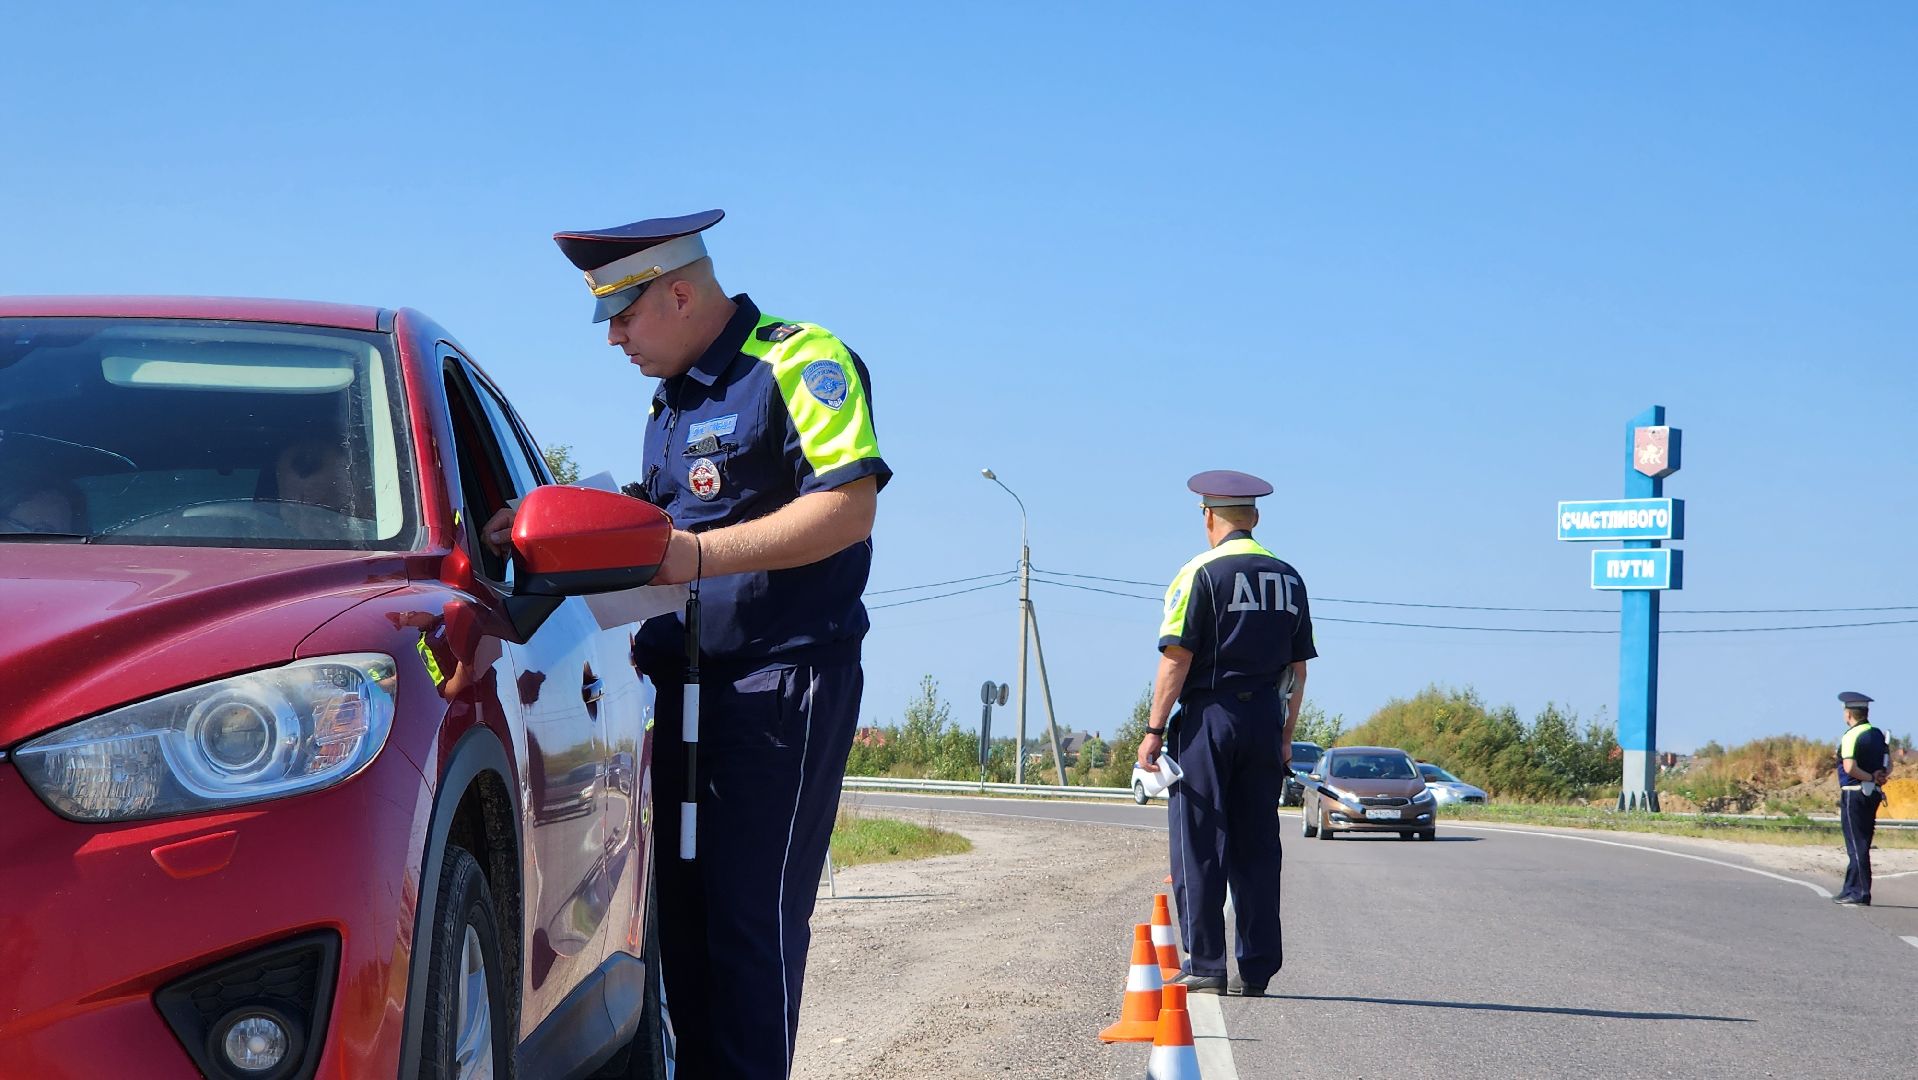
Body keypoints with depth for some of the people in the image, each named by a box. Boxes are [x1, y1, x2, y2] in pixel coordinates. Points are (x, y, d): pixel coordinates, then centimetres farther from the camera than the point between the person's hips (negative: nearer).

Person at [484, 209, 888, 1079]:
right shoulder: (669, 401, 20)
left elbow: (850, 508, -20)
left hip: (783, 683, -9)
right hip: (687, 684, 9)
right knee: (683, 910, 7)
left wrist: (699, 555, -24)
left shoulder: (800, 363, -8)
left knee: (753, 917, -11)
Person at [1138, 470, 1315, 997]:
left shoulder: (1201, 573, -6)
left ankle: (1205, 963, -2)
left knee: (1200, 844, 0)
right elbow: (1298, 667, 13)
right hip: (1266, 722, 5)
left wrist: (1154, 730, -9)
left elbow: (1177, 658, -12)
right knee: (1257, 848, 8)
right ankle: (1257, 969, 8)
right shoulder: (1289, 578, 12)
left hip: (1210, 716, -5)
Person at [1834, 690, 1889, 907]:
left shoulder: (1851, 736, -14)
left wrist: (1870, 778, -12)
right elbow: (1888, 766, 16)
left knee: (1857, 846, -5)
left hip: (1854, 794, -8)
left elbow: (1850, 768, -25)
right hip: (1873, 795, 8)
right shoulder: (1878, 734, 12)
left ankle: (1861, 894, -5)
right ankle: (1850, 891, 20)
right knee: (1861, 845, 14)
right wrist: (1880, 777, -2)